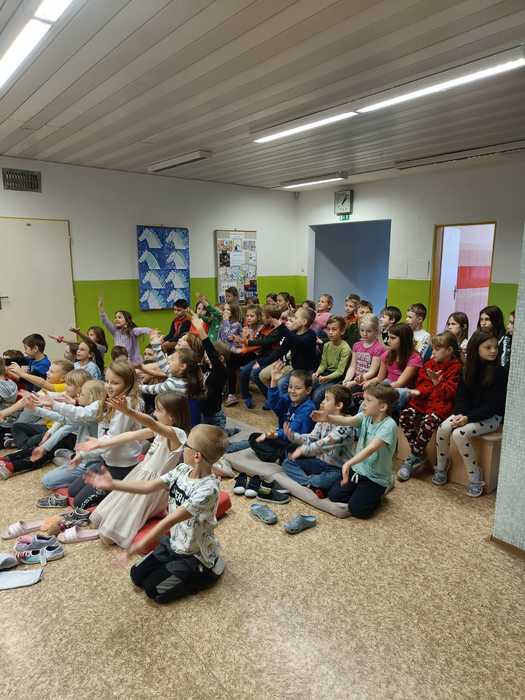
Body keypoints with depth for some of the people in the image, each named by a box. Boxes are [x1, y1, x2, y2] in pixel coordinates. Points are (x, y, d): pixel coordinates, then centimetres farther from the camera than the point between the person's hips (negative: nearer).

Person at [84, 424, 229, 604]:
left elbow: (171, 519, -33)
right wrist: (112, 484, -15)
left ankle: (206, 575, 9)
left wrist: (142, 544, -31)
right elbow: (148, 487, -10)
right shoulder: (182, 470, -10)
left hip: (196, 556, -7)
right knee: (137, 575, 7)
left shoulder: (208, 489, -33)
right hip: (173, 543, 7)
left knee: (154, 590, -5)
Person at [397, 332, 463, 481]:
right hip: (424, 400, 7)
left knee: (428, 422, -34)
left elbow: (451, 392, -11)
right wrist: (419, 391, -7)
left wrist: (437, 383, -24)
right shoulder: (430, 364, 15)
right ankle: (418, 456, -5)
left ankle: (413, 458, -15)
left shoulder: (456, 368, -4)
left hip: (441, 404, -6)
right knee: (404, 416, -18)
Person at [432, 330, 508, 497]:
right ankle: (441, 467, 2)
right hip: (468, 413, 5)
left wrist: (469, 417, -24)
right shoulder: (467, 369, 5)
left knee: (459, 434, -29)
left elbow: (493, 404, -15)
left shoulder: (500, 372, -11)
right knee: (443, 428, -21)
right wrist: (460, 414, -15)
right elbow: (461, 396, 5)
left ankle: (475, 477, -10)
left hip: (492, 416, -5)